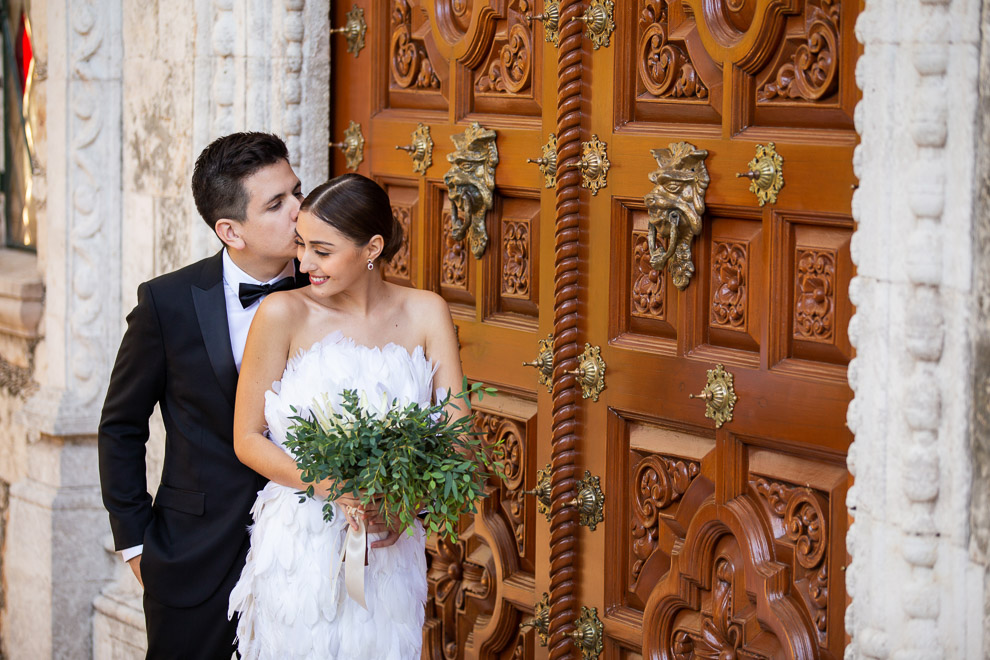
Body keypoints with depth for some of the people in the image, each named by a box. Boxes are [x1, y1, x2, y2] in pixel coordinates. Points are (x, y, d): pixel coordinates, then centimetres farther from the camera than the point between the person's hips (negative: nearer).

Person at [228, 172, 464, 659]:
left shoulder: (425, 313, -1)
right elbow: (247, 440, -5)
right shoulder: (284, 314, -8)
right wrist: (335, 487, -20)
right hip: (299, 546, -2)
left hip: (390, 556, 2)